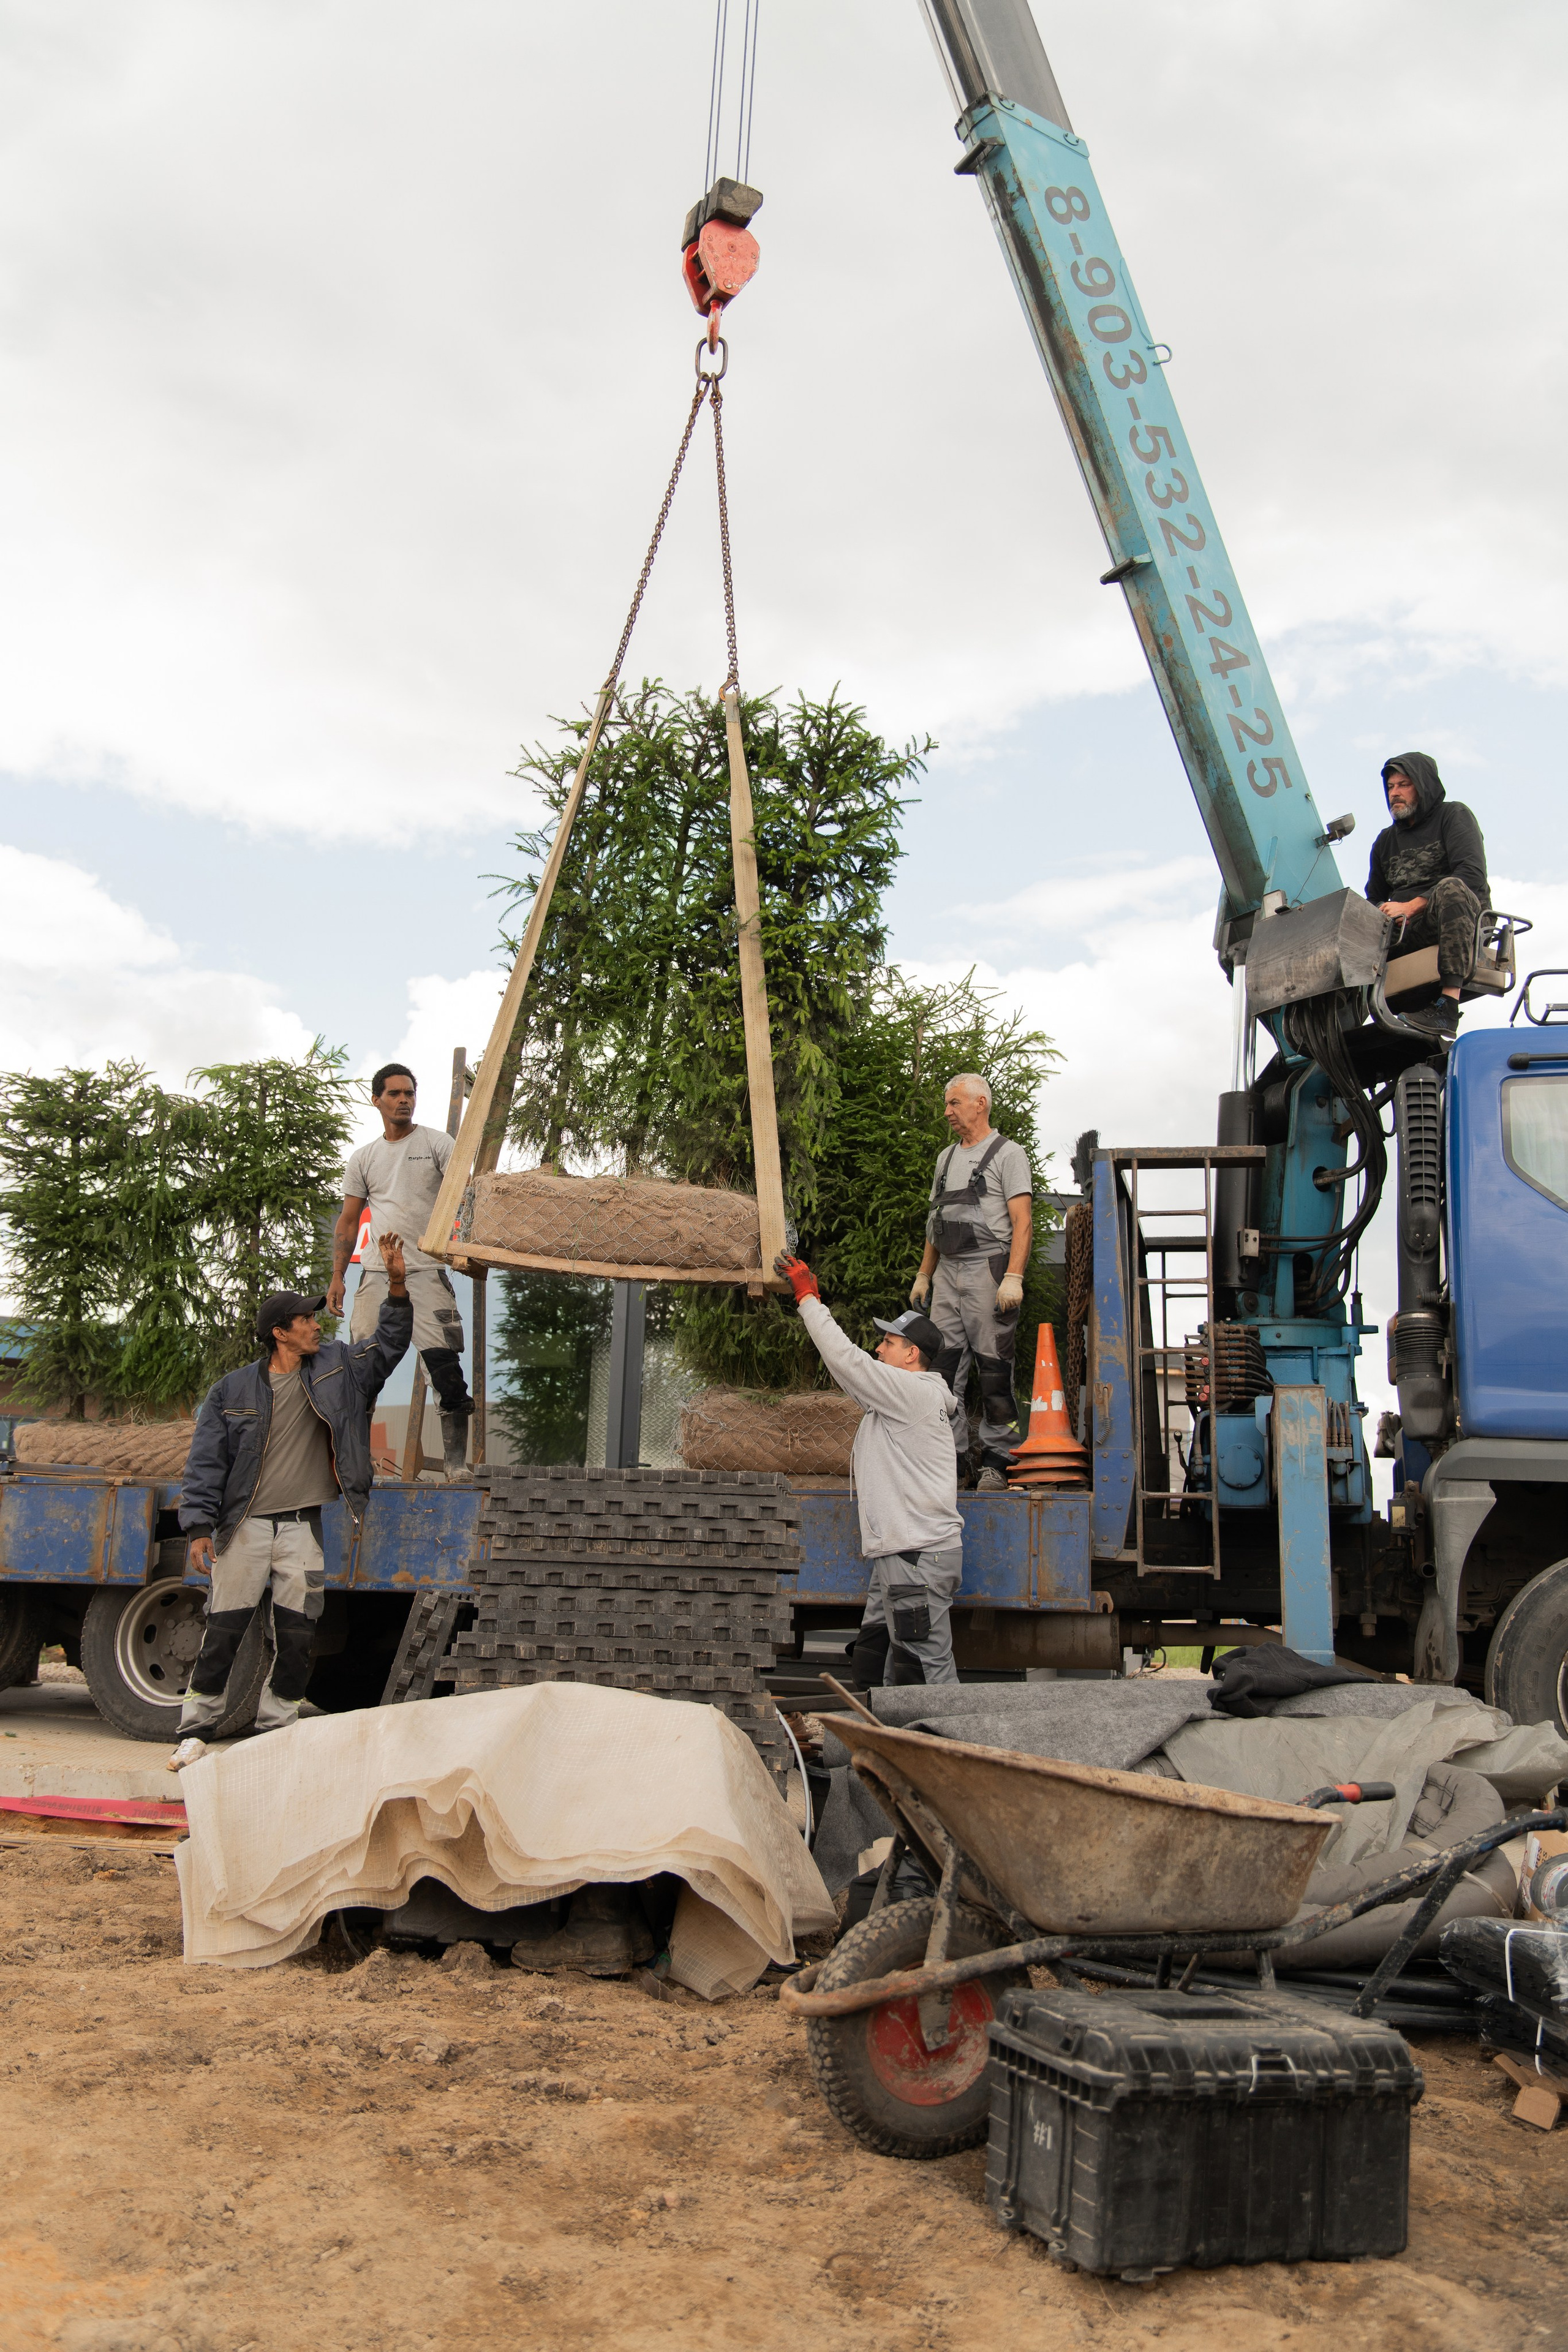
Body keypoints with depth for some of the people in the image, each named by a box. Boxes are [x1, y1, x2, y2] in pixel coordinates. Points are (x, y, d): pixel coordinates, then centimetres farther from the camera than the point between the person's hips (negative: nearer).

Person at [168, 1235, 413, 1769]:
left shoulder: (337, 1367, 7)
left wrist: (396, 1284, -6)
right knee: (224, 1630, -2)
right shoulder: (233, 1391, 0)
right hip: (246, 1526, -2)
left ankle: (275, 1733, 15)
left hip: (303, 1527, 3)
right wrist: (200, 1527, -7)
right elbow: (206, 1462, 1)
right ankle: (194, 1731, 9)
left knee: (297, 1636, 3)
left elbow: (388, 1345, 8)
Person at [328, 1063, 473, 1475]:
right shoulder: (364, 1158, 16)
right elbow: (348, 1222, 17)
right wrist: (337, 1278, 7)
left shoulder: (437, 1143, 6)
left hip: (427, 1272, -3)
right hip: (377, 1275, 3)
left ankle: (456, 1465, -4)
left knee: (446, 1371, -8)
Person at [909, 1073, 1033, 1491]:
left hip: (988, 1269, -7)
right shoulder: (947, 1157, 20)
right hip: (947, 1274, 7)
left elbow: (1023, 1222, -10)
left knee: (994, 1368, -5)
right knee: (944, 1365, 3)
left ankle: (995, 1459, -1)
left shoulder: (1007, 1153, -1)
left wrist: (1013, 1277, -19)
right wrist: (924, 1274, 18)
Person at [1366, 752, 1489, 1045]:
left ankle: (1448, 1008, -50)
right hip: (1400, 934, 5)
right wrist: (1384, 917, -6)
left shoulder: (1453, 815, 7)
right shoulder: (1385, 840, 26)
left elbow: (1473, 875, -10)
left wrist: (1411, 907, -19)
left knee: (1451, 888, -39)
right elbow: (1375, 900, 22)